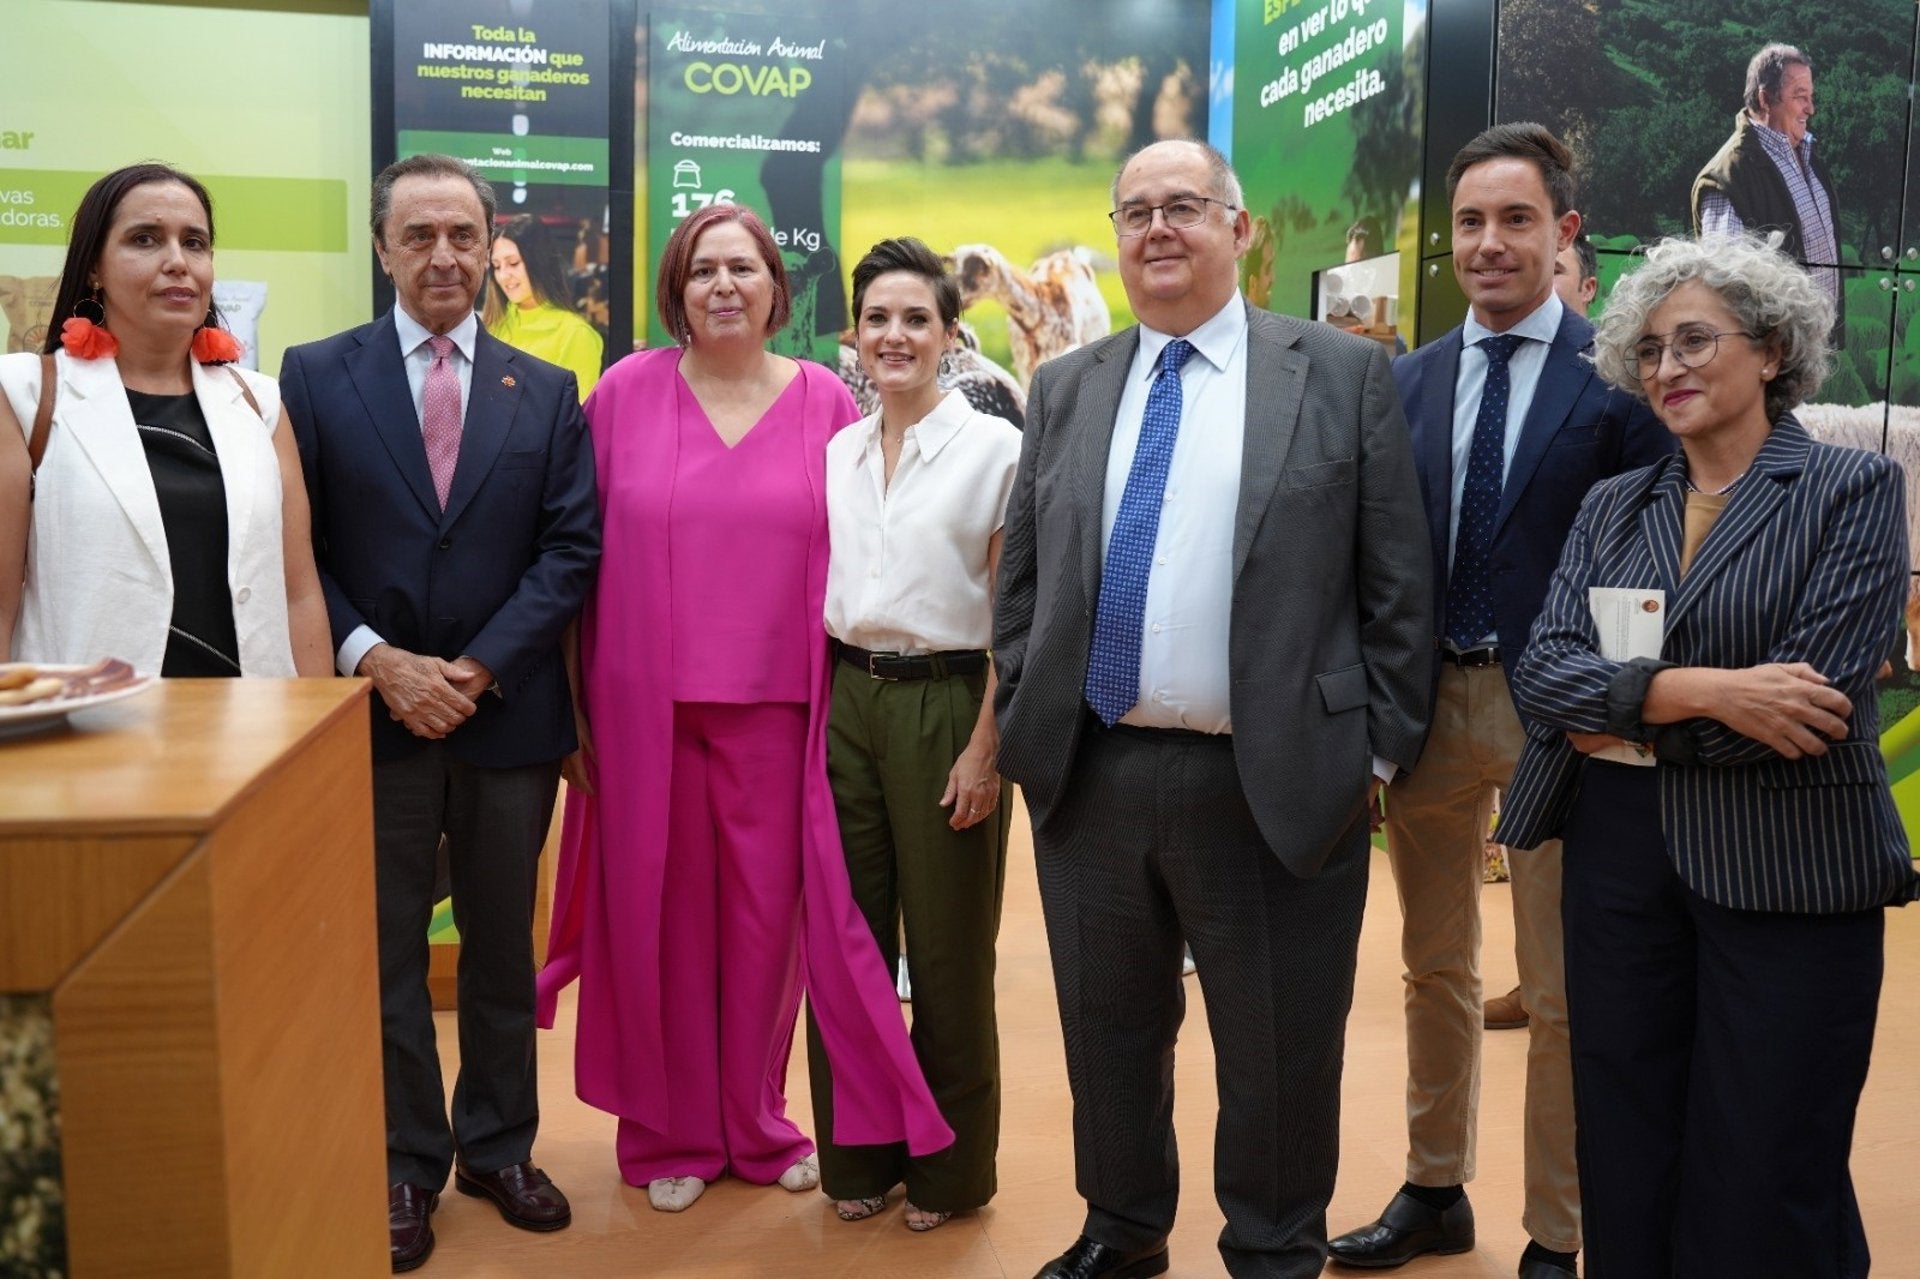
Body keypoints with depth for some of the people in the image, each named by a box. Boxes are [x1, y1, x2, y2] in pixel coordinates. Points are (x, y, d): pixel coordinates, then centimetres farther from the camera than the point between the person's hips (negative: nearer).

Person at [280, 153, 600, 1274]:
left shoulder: (548, 392, 6)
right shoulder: (317, 375, 2)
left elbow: (574, 548, -1)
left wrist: (478, 667, -12)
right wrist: (378, 663, -14)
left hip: (509, 715, 2)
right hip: (372, 714, -1)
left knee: (503, 948, 13)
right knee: (388, 955, 9)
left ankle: (499, 1146, 28)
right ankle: (406, 1165, 23)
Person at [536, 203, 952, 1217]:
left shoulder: (826, 402, 2)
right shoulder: (626, 391, 1)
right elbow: (584, 547, 3)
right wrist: (577, 694, 0)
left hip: (776, 707, 0)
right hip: (645, 707, 0)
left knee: (767, 916, 8)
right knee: (658, 916, 9)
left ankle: (756, 1120, 28)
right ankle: (667, 1130, 27)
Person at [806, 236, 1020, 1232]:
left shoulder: (994, 448, -5)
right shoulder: (834, 451, 9)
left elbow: (1011, 617, -7)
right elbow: (814, 592, 14)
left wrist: (985, 748, -11)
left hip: (944, 702, -4)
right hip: (844, 701, 5)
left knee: (947, 946, 5)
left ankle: (949, 1167, 23)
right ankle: (857, 1156, 27)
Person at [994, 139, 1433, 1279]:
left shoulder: (1344, 373, 0)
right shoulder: (1067, 389, 10)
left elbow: (1397, 586, -2)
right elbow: (1022, 584, 12)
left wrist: (1381, 749, -4)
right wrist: (1025, 729, 6)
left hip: (1277, 784, -3)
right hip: (1088, 777, 4)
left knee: (1280, 1051, 9)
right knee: (1110, 1033, 18)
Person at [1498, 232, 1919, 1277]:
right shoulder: (1613, 506, 10)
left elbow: (1816, 696, -14)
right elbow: (1541, 670, -3)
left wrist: (1621, 709, -9)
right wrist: (1695, 690, -19)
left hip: (1786, 869, -4)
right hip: (1619, 858, 4)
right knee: (1626, 1172, 13)